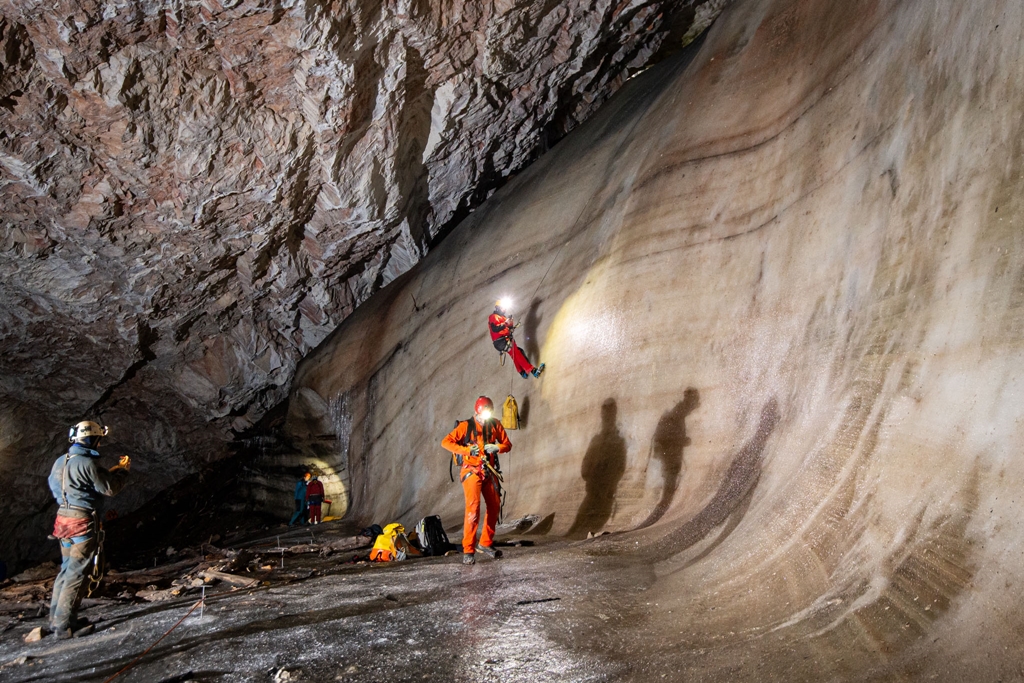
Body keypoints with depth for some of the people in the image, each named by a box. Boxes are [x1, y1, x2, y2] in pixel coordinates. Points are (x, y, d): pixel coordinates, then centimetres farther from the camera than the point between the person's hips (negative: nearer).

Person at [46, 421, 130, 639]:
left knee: (67, 569, 18)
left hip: (63, 519, 9)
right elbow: (109, 488, -12)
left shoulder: (60, 462, 10)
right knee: (76, 574, -4)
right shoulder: (87, 463, -18)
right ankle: (63, 626, -3)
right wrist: (123, 469, 5)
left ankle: (56, 619, 23)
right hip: (83, 522, -9)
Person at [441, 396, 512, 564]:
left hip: (489, 471, 5)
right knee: (473, 508, -16)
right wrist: (467, 450, -24)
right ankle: (468, 550, -13)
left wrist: (497, 448, -16)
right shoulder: (466, 426, -8)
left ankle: (486, 543, 24)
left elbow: (507, 444, 7)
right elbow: (446, 442, -13)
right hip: (471, 471, -5)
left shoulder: (495, 424, 5)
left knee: (494, 507, 7)